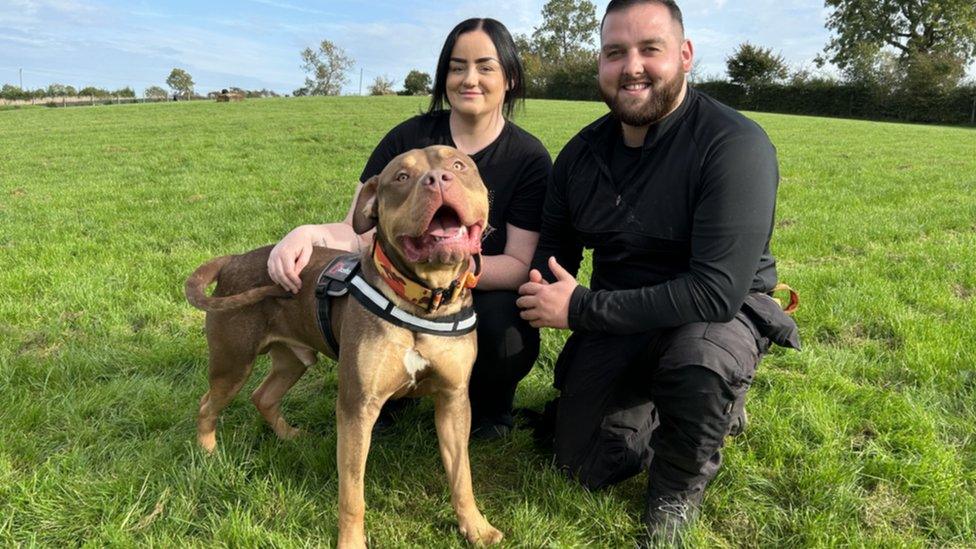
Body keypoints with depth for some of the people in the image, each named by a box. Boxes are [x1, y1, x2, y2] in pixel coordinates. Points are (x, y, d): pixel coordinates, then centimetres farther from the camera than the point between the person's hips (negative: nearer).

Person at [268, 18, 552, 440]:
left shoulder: (529, 158, -8)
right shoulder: (409, 137, -4)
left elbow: (521, 266, -16)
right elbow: (359, 231, -7)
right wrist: (309, 234, -31)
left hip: (487, 298, -1)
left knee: (499, 323, -35)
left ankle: (489, 404, 3)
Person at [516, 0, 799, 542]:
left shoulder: (735, 144, -23)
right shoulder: (582, 152, -4)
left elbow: (717, 292, -31)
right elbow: (554, 248, 8)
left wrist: (580, 309, -28)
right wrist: (544, 290, -17)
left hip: (721, 312, -5)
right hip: (620, 317, 5)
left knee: (697, 358, -39)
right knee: (585, 464, 5)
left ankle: (679, 487, -4)